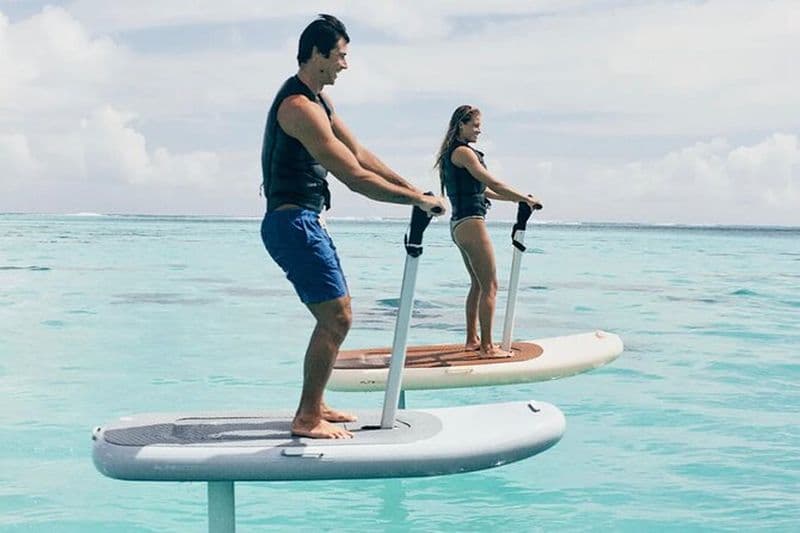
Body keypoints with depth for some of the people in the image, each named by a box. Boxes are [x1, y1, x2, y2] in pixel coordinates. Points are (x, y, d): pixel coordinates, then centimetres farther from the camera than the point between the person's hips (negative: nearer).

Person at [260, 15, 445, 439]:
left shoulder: (317, 99, 15)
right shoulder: (300, 107, -19)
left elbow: (360, 154, 14)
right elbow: (355, 177, -23)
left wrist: (411, 187, 6)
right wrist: (417, 199, -17)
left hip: (306, 223, 11)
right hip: (293, 223, -11)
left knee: (334, 315, 15)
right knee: (336, 319, -11)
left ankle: (313, 405, 23)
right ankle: (307, 419, -3)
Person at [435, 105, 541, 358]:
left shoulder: (452, 153, 19)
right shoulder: (463, 152, -11)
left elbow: (480, 190, 20)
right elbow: (492, 183, -15)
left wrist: (516, 198, 17)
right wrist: (526, 199, -8)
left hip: (459, 224, 10)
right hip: (470, 223, -10)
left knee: (478, 284, 17)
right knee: (490, 286, -7)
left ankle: (472, 340, 22)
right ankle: (487, 346, -6)